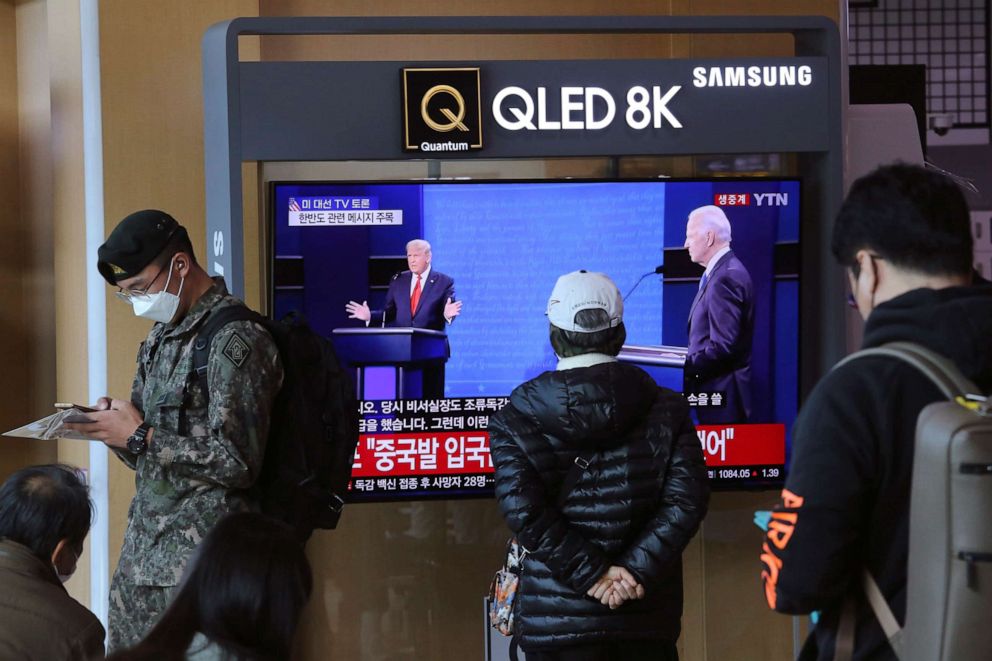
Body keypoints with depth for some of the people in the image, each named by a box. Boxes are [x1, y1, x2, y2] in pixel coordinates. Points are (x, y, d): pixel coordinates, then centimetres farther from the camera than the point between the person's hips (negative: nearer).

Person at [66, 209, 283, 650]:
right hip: (141, 556, 8)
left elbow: (237, 463, -19)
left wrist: (140, 437, -16)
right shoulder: (159, 339, 15)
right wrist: (112, 426, -3)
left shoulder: (236, 341, -13)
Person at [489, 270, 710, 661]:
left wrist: (594, 574, -10)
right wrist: (635, 571, -10)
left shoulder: (514, 422, -1)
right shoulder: (667, 411, 3)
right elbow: (686, 500, -7)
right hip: (646, 623, 1)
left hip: (556, 620, -1)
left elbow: (524, 511, -12)